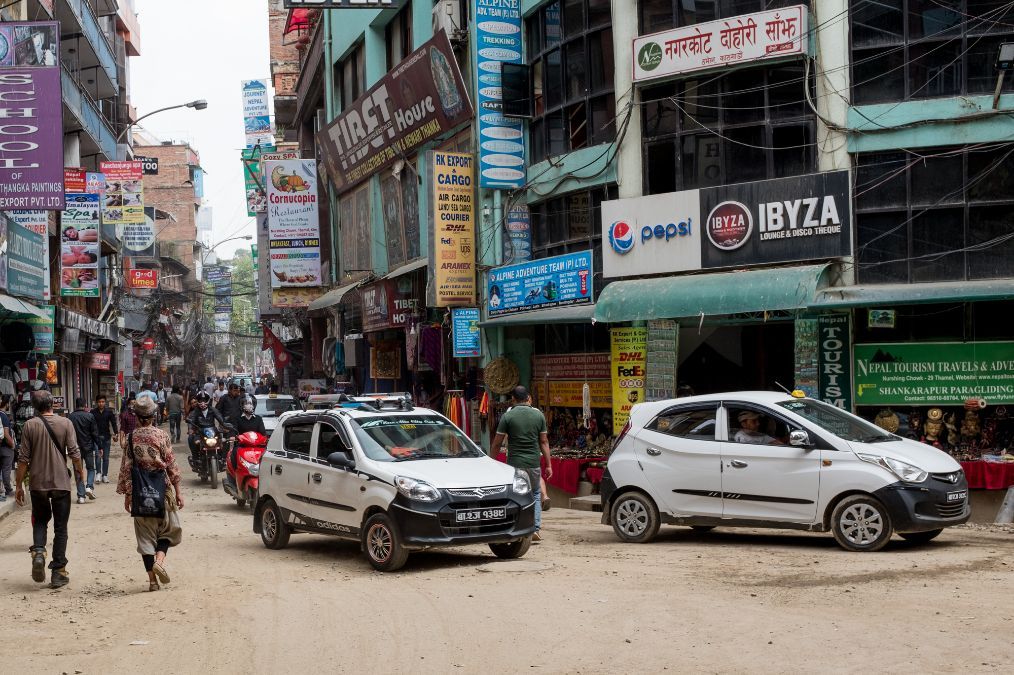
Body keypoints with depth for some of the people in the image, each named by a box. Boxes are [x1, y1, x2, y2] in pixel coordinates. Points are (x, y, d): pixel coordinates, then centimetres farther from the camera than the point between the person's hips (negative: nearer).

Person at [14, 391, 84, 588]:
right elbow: (74, 453, -6)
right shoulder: (65, 423, -5)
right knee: (60, 528, 7)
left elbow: (23, 459, -2)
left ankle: (38, 552, -6)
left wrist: (19, 485, 6)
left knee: (40, 520, 20)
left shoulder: (30, 425, -4)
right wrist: (81, 471, 13)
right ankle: (58, 572, 7)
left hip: (37, 483, 1)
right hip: (61, 483, -1)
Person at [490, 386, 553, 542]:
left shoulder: (508, 416, -4)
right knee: (535, 495, 18)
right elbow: (544, 442, 6)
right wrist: (548, 465, 10)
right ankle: (536, 528, 8)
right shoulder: (538, 415, 3)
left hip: (514, 463, -2)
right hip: (534, 463, 2)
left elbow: (497, 443, -2)